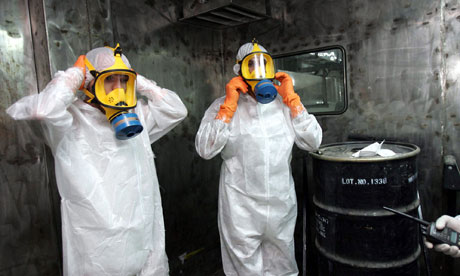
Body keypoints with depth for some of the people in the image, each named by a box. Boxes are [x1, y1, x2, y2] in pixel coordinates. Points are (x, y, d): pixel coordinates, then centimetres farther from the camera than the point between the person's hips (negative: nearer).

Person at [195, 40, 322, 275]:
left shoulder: (284, 103, 4)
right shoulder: (223, 106, -1)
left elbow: (313, 142, -4)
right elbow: (205, 150, -13)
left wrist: (292, 99, -6)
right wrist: (229, 106, -16)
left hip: (282, 207, 3)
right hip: (241, 211, -2)